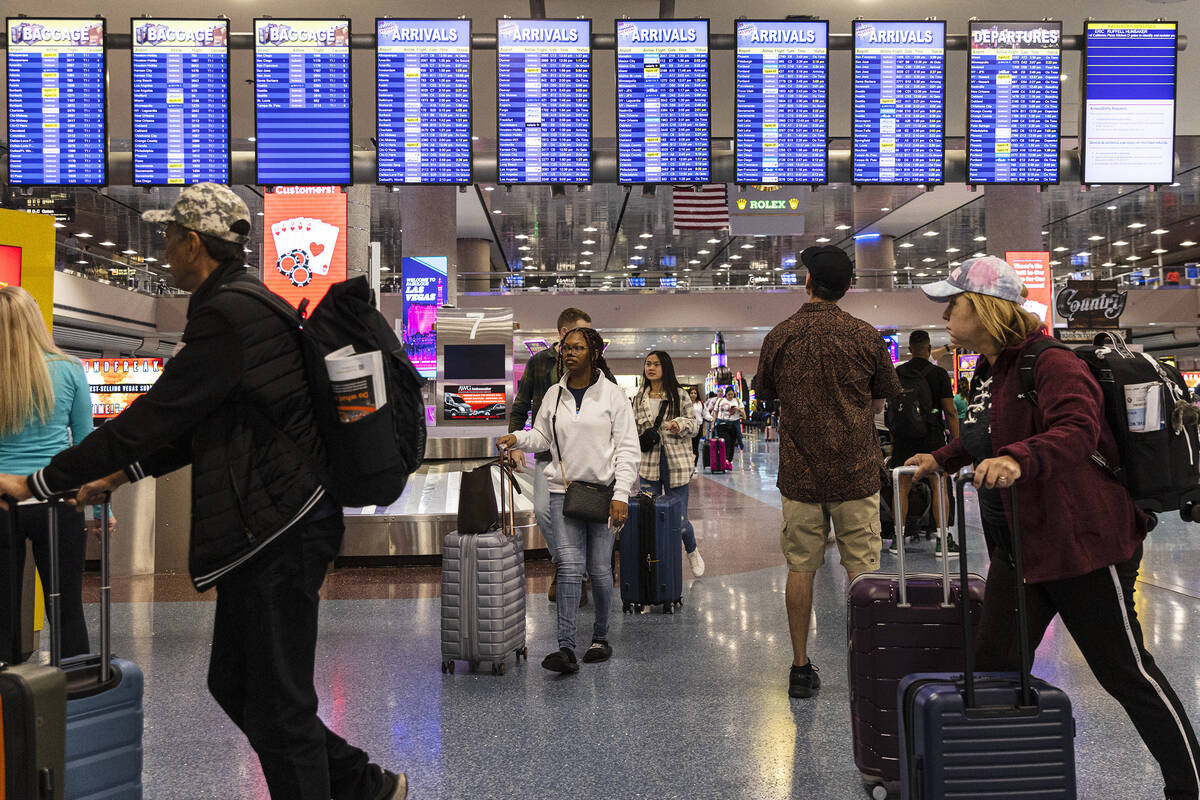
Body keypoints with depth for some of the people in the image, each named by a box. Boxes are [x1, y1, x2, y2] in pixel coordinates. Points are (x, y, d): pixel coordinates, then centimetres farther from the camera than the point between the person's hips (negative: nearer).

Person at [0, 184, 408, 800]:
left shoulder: (229, 316, -17)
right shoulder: (245, 304, 16)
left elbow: (156, 414, -18)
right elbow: (203, 424, 22)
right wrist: (123, 472, 18)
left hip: (278, 529, -10)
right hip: (267, 525, 10)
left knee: (275, 703, 0)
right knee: (234, 684, 18)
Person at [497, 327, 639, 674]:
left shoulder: (612, 394, -1)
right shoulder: (553, 394, 9)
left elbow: (628, 448, -3)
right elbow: (542, 437, 18)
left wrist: (621, 494, -11)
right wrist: (517, 438, -4)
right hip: (563, 490, 2)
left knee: (599, 568, 4)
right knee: (569, 565, -10)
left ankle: (600, 637, 24)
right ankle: (566, 649, -13)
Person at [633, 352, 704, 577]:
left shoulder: (679, 395, 1)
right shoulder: (639, 398, 11)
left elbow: (694, 424, 4)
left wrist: (681, 424, -16)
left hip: (676, 463, -3)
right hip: (648, 464, 3)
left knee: (679, 518, 0)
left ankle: (692, 551, 31)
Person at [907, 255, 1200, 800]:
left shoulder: (1051, 364, -18)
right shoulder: (988, 371, 11)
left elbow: (1076, 431, -36)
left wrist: (1019, 460, -51)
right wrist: (942, 459, 23)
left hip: (1082, 544, -9)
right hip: (1017, 545, 9)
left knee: (1125, 671, 3)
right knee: (994, 665, 9)